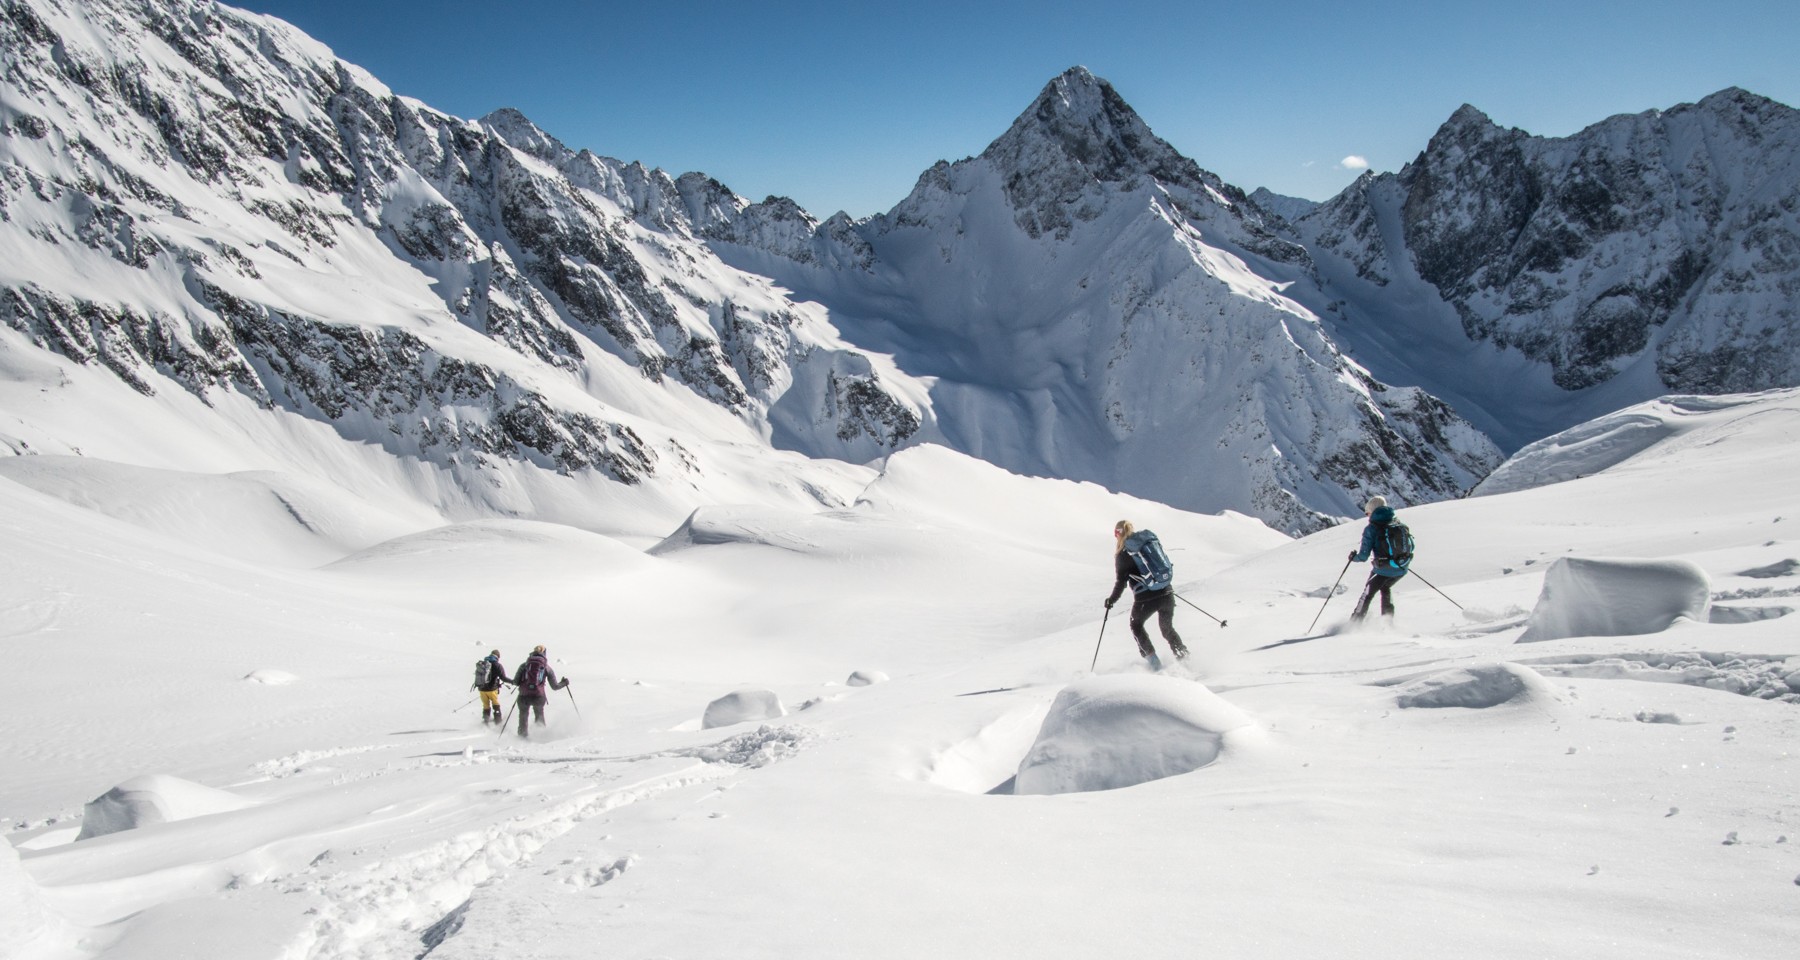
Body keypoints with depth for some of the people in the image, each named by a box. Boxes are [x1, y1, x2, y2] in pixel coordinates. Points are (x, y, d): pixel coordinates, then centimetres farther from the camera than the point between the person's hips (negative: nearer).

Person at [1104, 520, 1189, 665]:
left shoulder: (1123, 554, -4)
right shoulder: (1151, 539, 9)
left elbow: (1121, 581, -3)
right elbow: (1165, 562, 18)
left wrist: (1112, 599, 12)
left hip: (1146, 598, -5)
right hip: (1167, 593, 5)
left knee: (1136, 626, 22)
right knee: (1168, 628, 23)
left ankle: (1153, 660, 14)